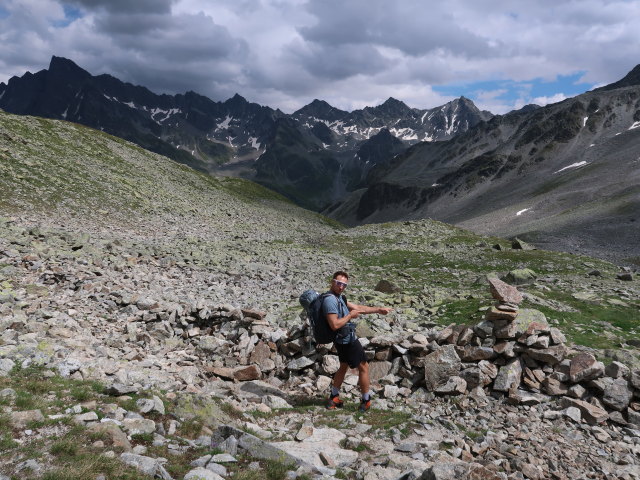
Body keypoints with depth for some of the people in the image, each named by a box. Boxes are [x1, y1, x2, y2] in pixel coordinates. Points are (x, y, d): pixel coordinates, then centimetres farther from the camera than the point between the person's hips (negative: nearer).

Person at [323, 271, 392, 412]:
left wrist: (378, 309, 10)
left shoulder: (339, 297, 7)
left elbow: (357, 308, 14)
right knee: (363, 367, 5)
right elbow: (334, 325, -30)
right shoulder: (330, 300, -25)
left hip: (343, 340, 10)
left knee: (344, 367, 24)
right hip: (347, 340, -10)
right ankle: (366, 402, 18)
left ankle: (333, 399, 32)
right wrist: (350, 315, -18)